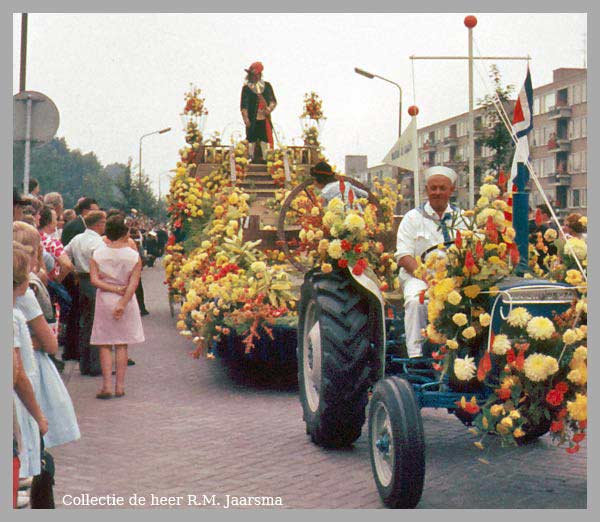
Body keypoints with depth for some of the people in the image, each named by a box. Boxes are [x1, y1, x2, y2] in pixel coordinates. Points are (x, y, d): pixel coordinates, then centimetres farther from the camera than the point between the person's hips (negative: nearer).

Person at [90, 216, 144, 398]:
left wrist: (114, 289, -11)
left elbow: (94, 280, -11)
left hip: (104, 300, 0)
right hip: (127, 301, 0)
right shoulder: (134, 256, -5)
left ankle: (107, 386, -1)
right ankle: (120, 386, 8)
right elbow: (133, 283, -13)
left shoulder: (97, 254, -3)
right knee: (122, 345, 8)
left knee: (105, 344, 6)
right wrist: (123, 303, -15)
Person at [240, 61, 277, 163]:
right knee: (251, 140, -1)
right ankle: (251, 158, 5)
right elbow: (243, 105, -3)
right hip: (252, 120, -2)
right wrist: (246, 118, -12)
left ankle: (264, 159, 12)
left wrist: (270, 108, -10)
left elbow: (273, 101, 11)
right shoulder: (247, 87, 1)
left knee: (265, 140, 4)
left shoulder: (267, 86, 9)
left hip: (265, 119, 2)